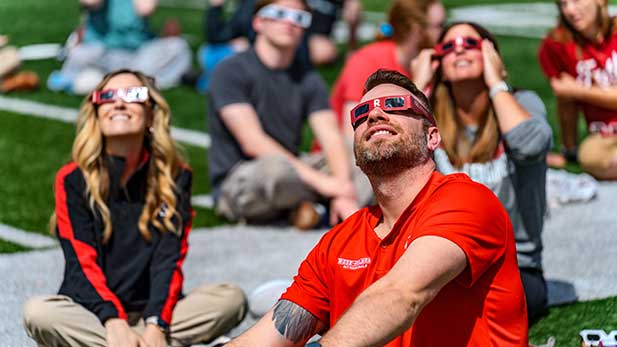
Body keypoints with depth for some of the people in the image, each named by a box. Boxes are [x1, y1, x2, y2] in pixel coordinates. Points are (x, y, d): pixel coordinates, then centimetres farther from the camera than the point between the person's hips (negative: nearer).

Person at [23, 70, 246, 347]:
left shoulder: (175, 177, 3)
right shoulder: (73, 179, -2)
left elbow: (169, 258, -5)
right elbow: (83, 263, -10)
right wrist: (114, 322, -26)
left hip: (152, 311, 2)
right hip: (91, 312, -2)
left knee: (232, 299, -22)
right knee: (37, 313, -32)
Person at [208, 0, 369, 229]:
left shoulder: (308, 80, 10)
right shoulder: (231, 71, -8)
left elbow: (331, 139, -4)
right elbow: (252, 143, -20)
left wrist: (344, 193, -25)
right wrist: (319, 180, -27)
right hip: (235, 184, -6)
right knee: (275, 165, -39)